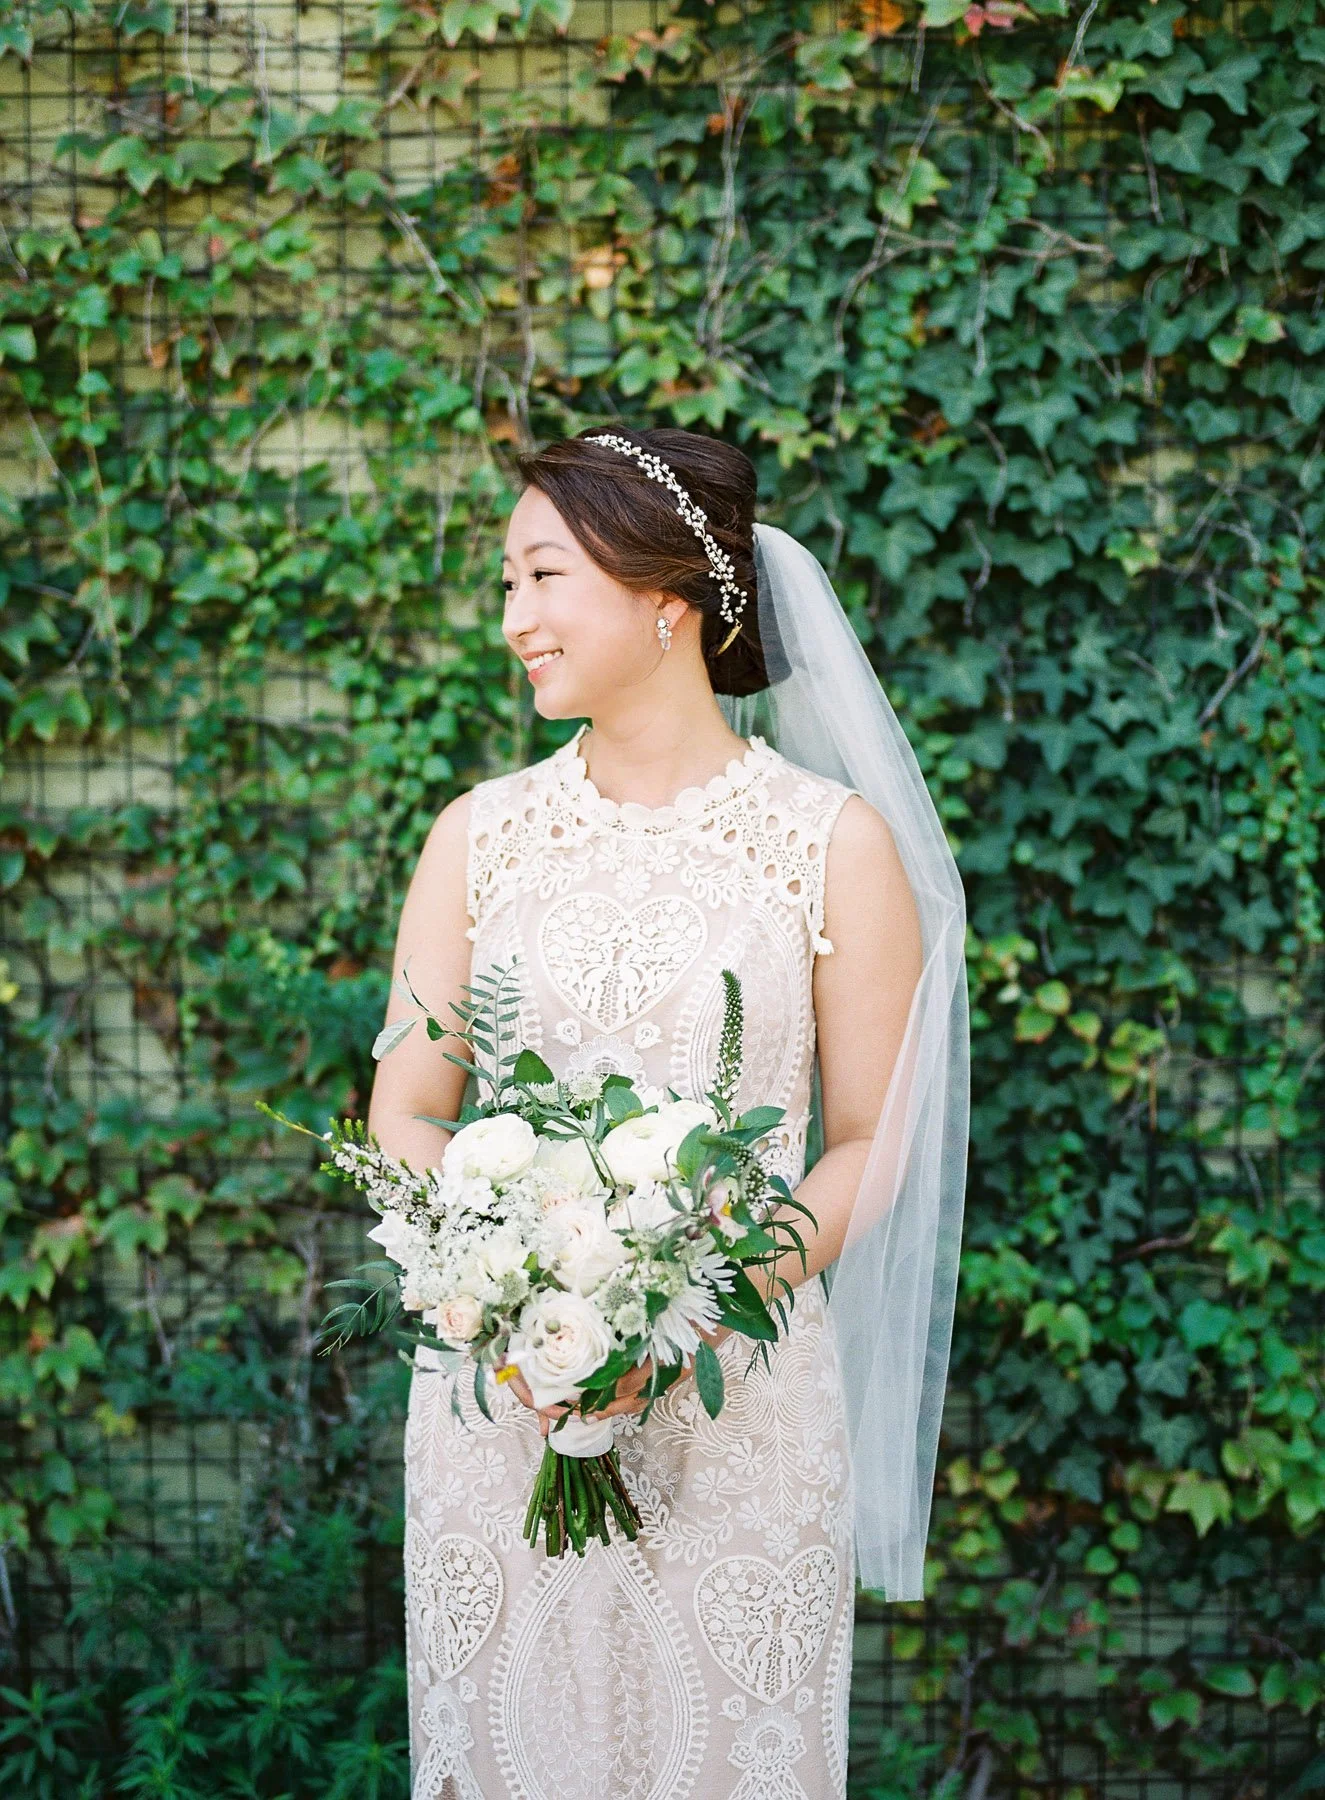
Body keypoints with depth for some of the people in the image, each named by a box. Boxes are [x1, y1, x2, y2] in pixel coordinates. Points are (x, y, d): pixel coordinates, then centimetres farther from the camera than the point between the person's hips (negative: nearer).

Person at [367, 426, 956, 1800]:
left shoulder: (833, 842, -3)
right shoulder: (480, 834, 4)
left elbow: (871, 1147, -2)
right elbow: (406, 1116, 5)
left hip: (736, 1406, -2)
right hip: (497, 1400, 2)